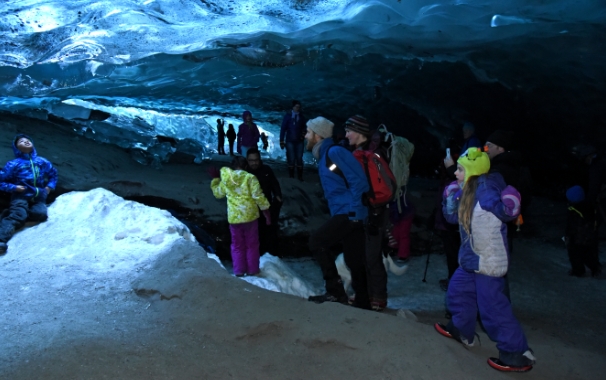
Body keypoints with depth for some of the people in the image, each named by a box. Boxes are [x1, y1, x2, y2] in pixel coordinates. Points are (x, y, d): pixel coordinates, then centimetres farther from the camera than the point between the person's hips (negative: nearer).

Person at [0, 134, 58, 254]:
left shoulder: (42, 162, 12)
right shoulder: (14, 164, 1)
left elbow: (53, 174, 27)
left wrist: (49, 187, 11)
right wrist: (14, 187, -14)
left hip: (38, 197, 3)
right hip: (21, 196, -3)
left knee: (41, 214, -28)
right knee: (18, 215, -31)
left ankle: (11, 213, -12)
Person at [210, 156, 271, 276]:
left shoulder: (225, 179, 2)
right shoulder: (250, 178, -9)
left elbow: (218, 194, 18)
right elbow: (259, 197, -13)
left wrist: (215, 179, 29)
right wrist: (267, 213, -6)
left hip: (234, 217, 3)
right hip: (250, 216, -3)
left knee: (237, 245, 16)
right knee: (252, 244, 12)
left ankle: (239, 270, 17)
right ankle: (252, 270, 17)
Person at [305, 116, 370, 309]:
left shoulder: (335, 152, -13)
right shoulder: (324, 155, 17)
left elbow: (359, 181, -20)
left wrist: (355, 211, -19)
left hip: (349, 213, -10)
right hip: (345, 213, 10)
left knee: (316, 241, -12)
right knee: (354, 260, 12)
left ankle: (335, 291, -5)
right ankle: (362, 302, 20)